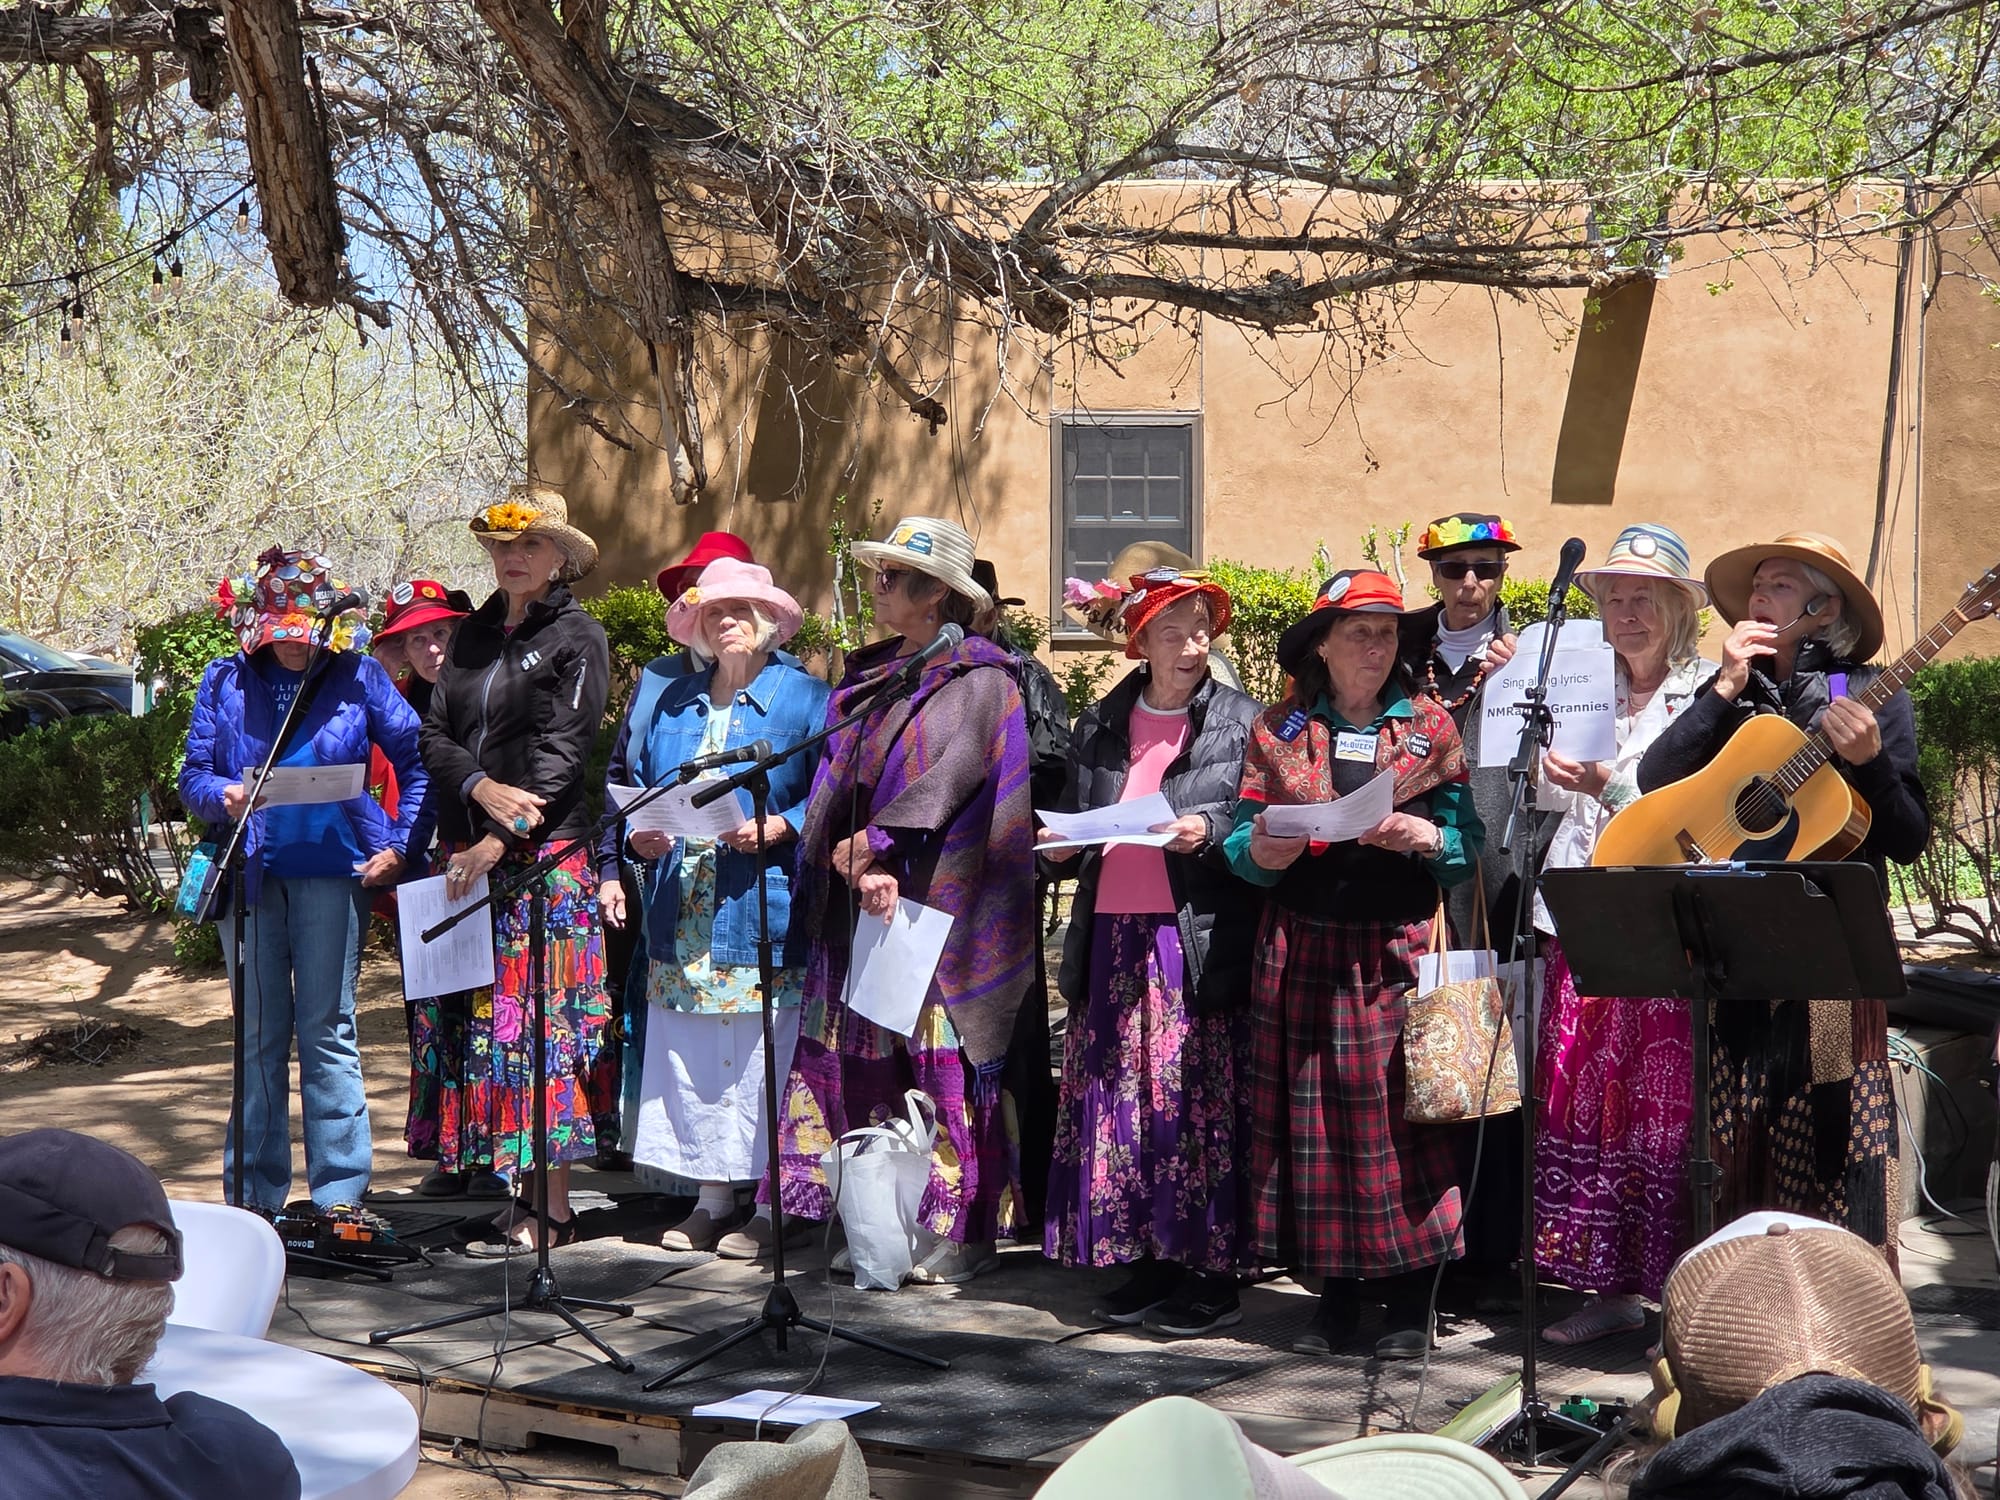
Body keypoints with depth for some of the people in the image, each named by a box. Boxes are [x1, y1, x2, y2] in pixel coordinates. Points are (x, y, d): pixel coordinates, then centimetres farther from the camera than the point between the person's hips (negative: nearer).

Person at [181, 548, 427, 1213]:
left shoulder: (357, 677, 3)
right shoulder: (226, 682, 8)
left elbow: (418, 761, 5)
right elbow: (192, 776, 8)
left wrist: (398, 846, -2)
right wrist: (222, 795, -14)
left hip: (333, 870, -2)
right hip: (252, 875, 2)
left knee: (327, 1030, -2)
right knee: (258, 1033, 7)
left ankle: (339, 1194, 4)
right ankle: (253, 1194, 15)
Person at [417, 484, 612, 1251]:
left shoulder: (577, 638, 0)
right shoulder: (472, 635, 16)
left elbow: (562, 753, -10)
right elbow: (434, 734, 8)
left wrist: (501, 840, -18)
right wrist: (482, 787, -13)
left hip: (544, 857, -6)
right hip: (464, 853, 6)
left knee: (541, 1020, -7)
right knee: (474, 1018, 4)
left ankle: (553, 1204, -3)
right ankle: (515, 1187, 11)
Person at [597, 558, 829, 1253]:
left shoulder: (803, 697, 3)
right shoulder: (665, 697, 17)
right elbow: (626, 782, 22)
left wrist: (779, 827, -15)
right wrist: (635, 837, 3)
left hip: (761, 910, -4)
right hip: (681, 914, 5)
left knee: (761, 1059, -5)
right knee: (688, 1058, 3)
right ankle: (713, 1196, 13)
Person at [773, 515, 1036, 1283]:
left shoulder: (978, 678, -3)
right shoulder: (867, 675, 16)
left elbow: (950, 778, -15)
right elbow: (841, 780, 6)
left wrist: (867, 842, -17)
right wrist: (856, 866, -10)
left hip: (938, 901, -6)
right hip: (859, 904, 6)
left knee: (943, 1060, -6)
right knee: (865, 1061, 5)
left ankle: (965, 1228, 0)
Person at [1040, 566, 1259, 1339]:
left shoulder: (1241, 721, 3)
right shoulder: (1100, 725, 15)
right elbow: (1073, 812, 24)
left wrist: (1210, 833, -17)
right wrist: (1061, 841, 3)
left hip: (1197, 936, -4)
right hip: (1112, 934, 5)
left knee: (1197, 1099, -6)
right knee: (1116, 1101, 5)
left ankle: (1212, 1273, 3)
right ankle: (1147, 1260, 16)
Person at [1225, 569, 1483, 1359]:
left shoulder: (1430, 725, 8)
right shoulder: (1277, 729, 10)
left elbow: (1471, 840, 4)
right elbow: (1243, 842, 7)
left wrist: (1424, 836, -16)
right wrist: (1261, 851, -15)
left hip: (1400, 948, -1)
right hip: (1304, 946, 1)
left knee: (1402, 1108, -5)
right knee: (1314, 1110, 0)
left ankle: (1411, 1301, 5)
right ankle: (1335, 1293, 11)